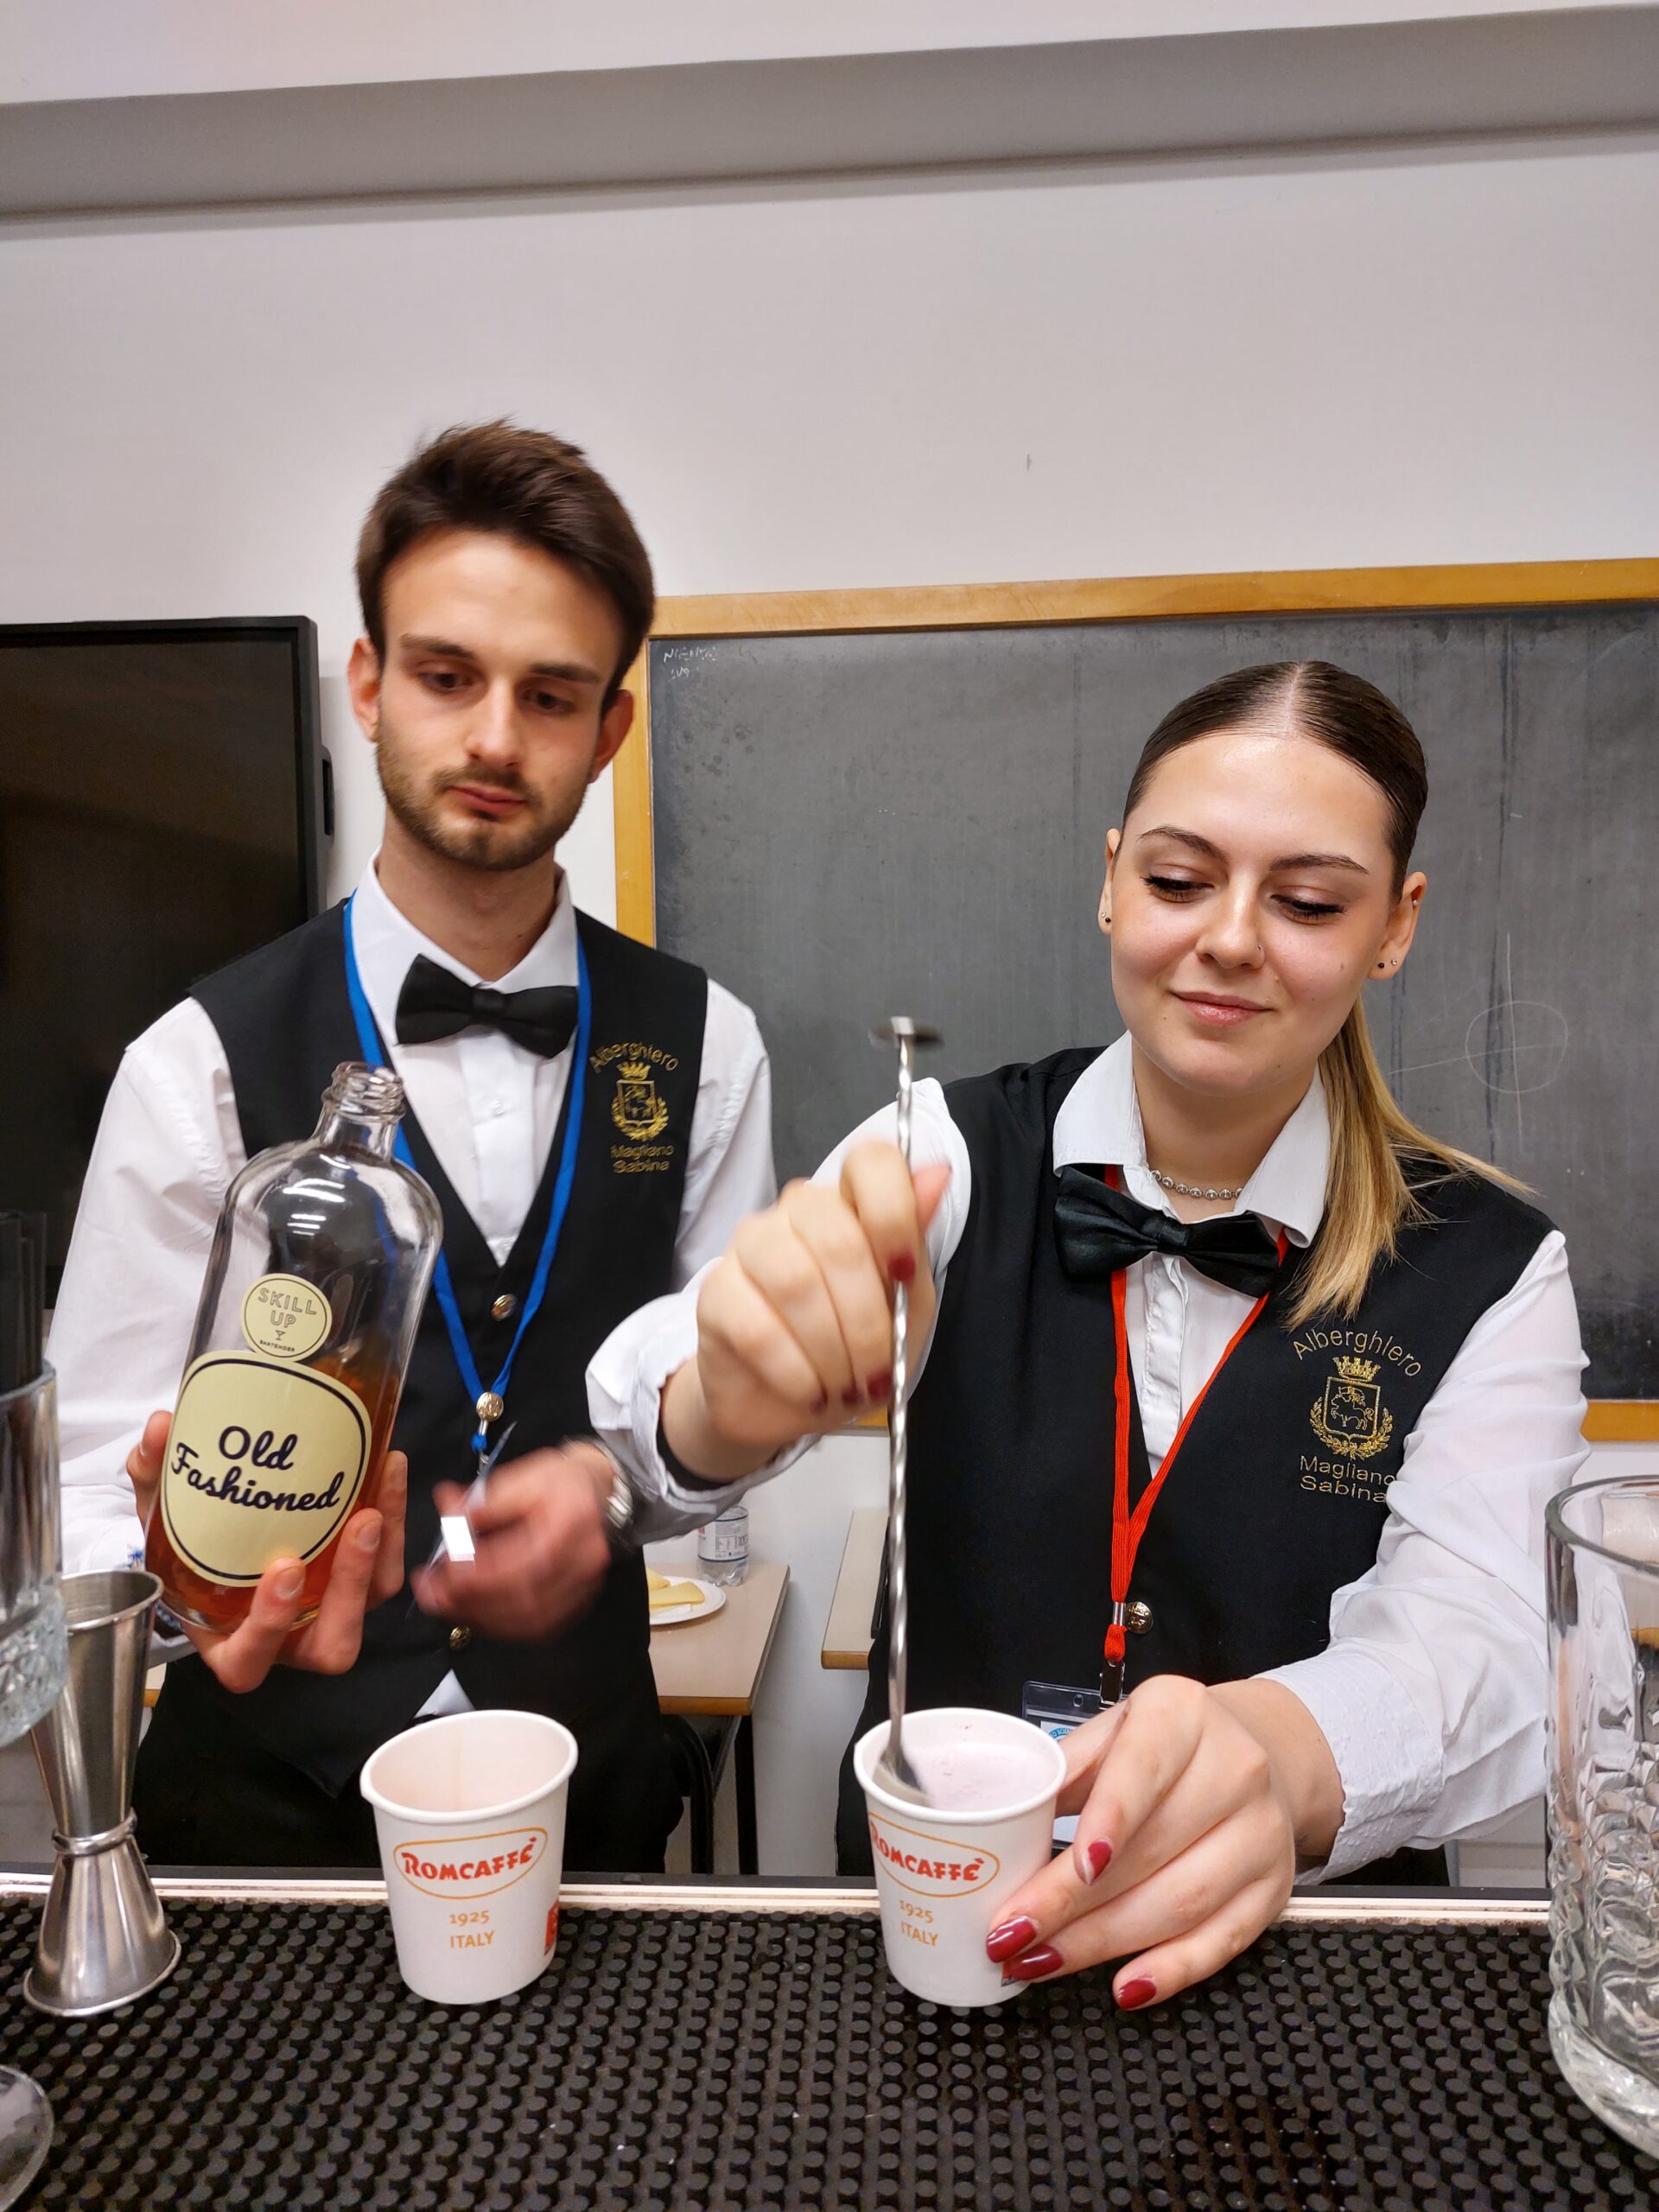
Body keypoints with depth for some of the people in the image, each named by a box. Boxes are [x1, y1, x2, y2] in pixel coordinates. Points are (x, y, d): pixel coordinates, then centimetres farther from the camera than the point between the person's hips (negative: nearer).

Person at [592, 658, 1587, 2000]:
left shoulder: (1488, 1271, -4)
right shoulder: (955, 1154, -5)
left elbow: (1479, 1642, -16)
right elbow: (658, 1409, -18)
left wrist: (1283, 1752, -37)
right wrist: (732, 1402, -41)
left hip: (1309, 1937, 0)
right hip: (923, 1907, 1)